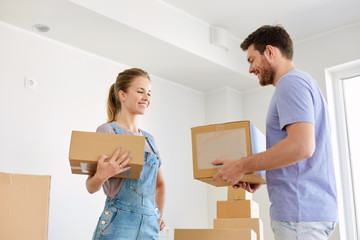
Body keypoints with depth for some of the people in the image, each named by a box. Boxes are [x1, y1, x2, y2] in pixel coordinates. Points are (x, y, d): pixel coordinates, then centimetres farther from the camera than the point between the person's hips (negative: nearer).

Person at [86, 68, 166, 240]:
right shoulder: (107, 131, -4)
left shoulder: (148, 138, 13)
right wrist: (101, 175, -25)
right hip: (118, 225, -5)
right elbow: (91, 187, -5)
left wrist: (159, 214, 13)